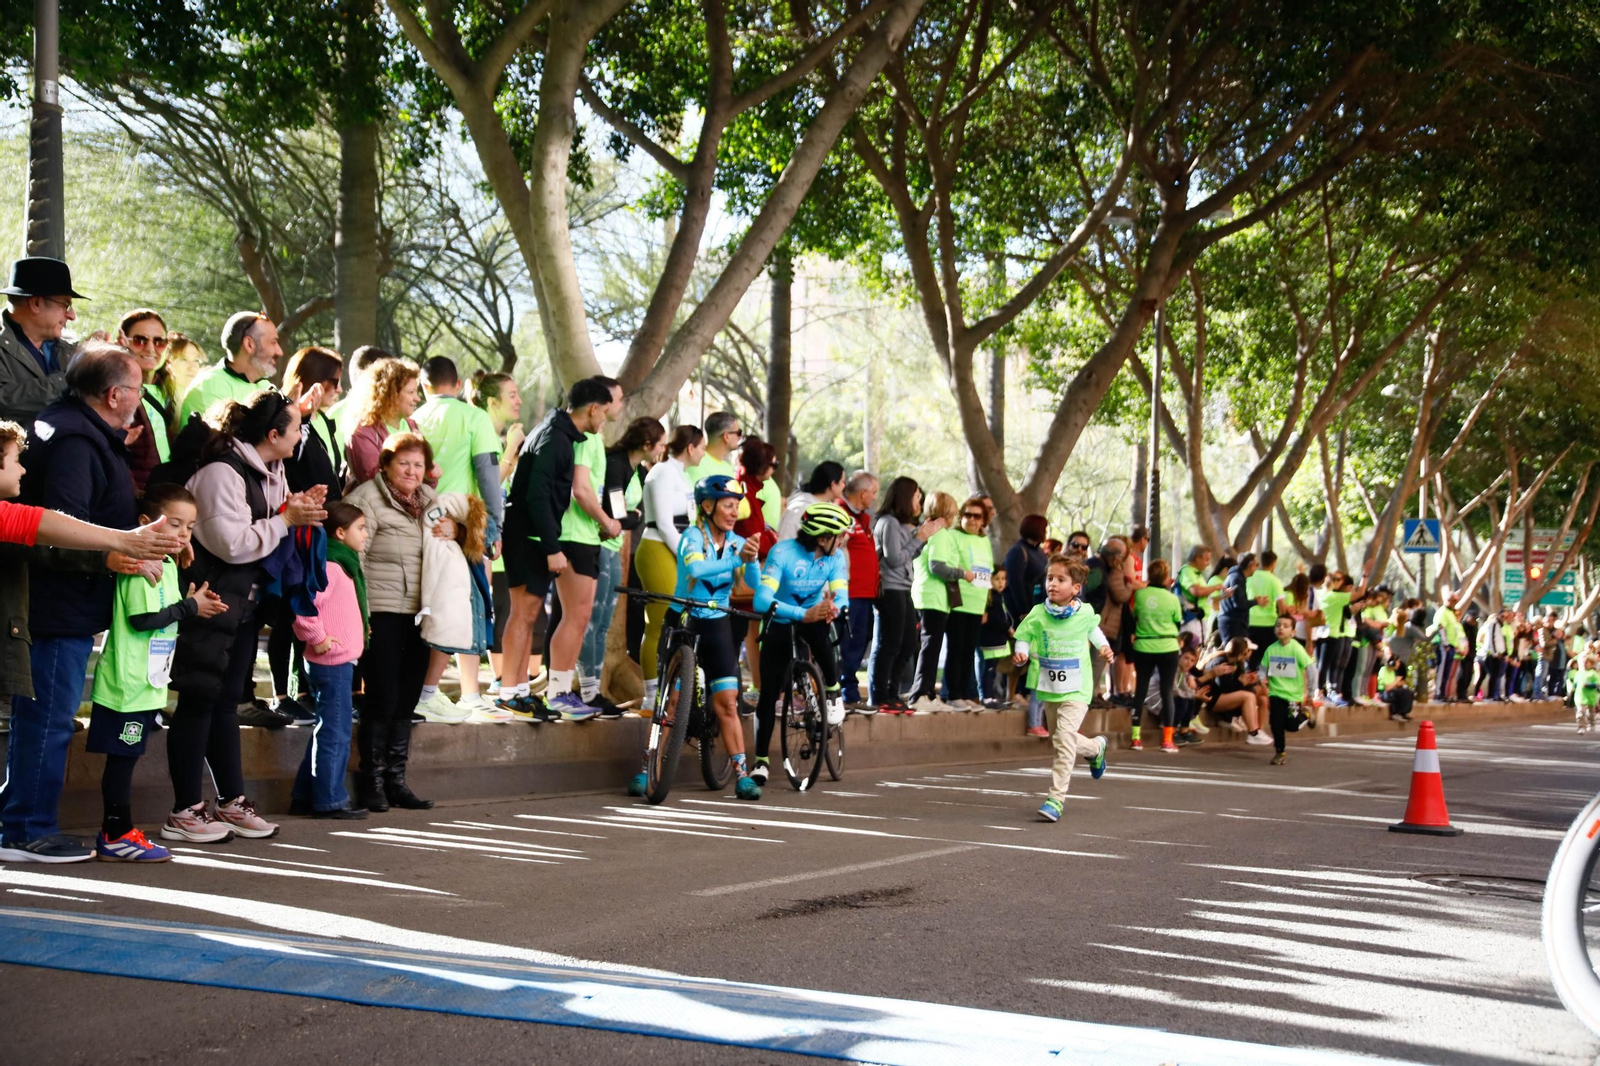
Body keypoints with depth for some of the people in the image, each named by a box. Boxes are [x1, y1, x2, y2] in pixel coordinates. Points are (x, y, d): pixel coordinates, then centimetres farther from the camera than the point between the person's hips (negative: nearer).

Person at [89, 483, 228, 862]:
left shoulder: (167, 564, 16)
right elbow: (143, 618, -22)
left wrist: (194, 604, 5)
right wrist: (190, 607, -12)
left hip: (147, 684, 10)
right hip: (128, 682, -10)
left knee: (125, 757, 13)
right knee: (121, 757, -3)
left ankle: (115, 834, 18)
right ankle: (117, 835, 2)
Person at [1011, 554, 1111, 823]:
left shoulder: (1085, 613, -5)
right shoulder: (1037, 615, -7)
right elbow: (1024, 636, 1)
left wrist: (1103, 646, 4)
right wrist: (1021, 653, -19)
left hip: (1076, 690, -3)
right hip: (1048, 689, 3)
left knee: (1064, 737, -20)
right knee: (1059, 740, 19)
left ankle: (1056, 798, -17)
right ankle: (1096, 747, 52)